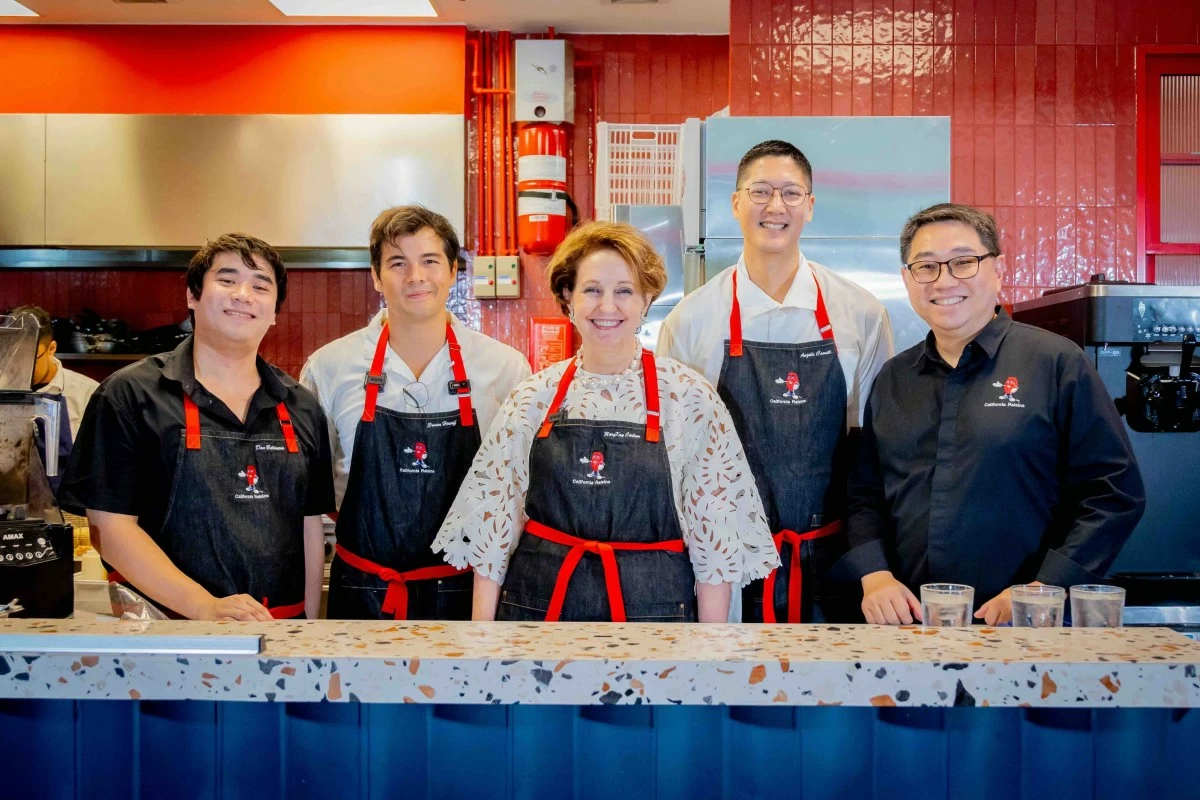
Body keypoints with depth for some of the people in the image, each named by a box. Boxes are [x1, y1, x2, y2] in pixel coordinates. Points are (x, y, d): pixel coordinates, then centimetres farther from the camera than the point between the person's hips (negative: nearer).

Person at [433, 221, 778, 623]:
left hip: (652, 606, -1)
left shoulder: (690, 397, -6)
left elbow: (716, 531, -4)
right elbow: (493, 522, 3)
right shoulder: (530, 399, 0)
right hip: (538, 604, 2)